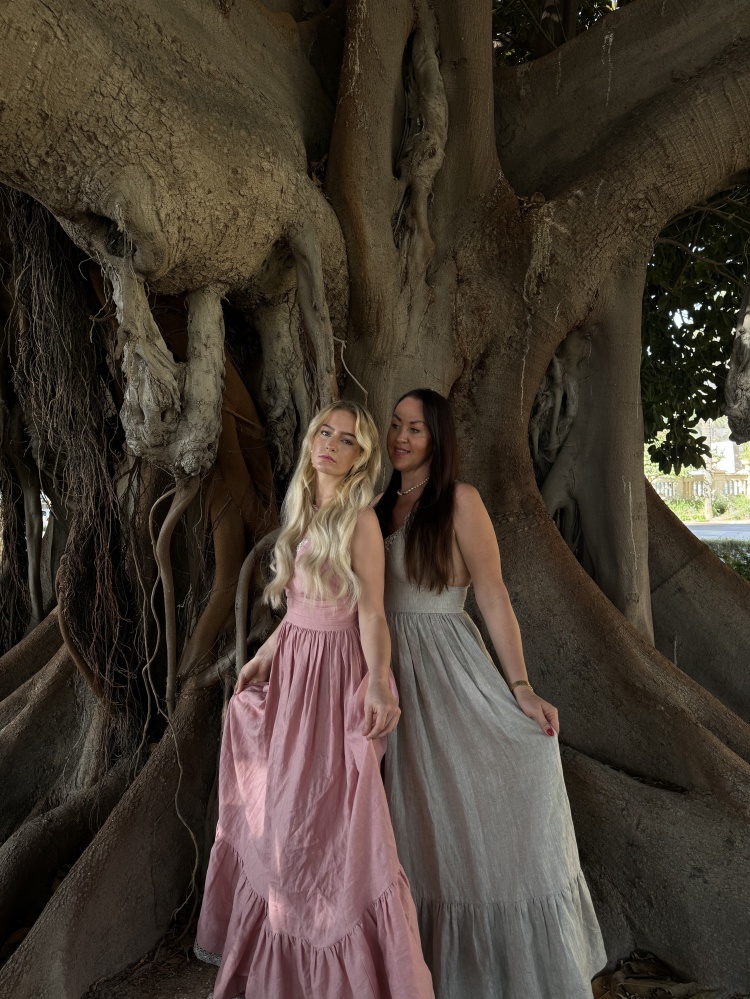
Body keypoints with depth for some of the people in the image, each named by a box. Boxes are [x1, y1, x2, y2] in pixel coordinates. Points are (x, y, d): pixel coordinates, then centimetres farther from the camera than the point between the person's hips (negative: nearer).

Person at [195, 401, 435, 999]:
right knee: (282, 808, 16)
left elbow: (371, 612, -16)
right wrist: (263, 656, 17)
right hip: (291, 668, 8)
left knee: (329, 814, -3)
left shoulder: (360, 518, -12)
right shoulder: (301, 510, 10)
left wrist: (379, 682, -27)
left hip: (336, 670, -8)